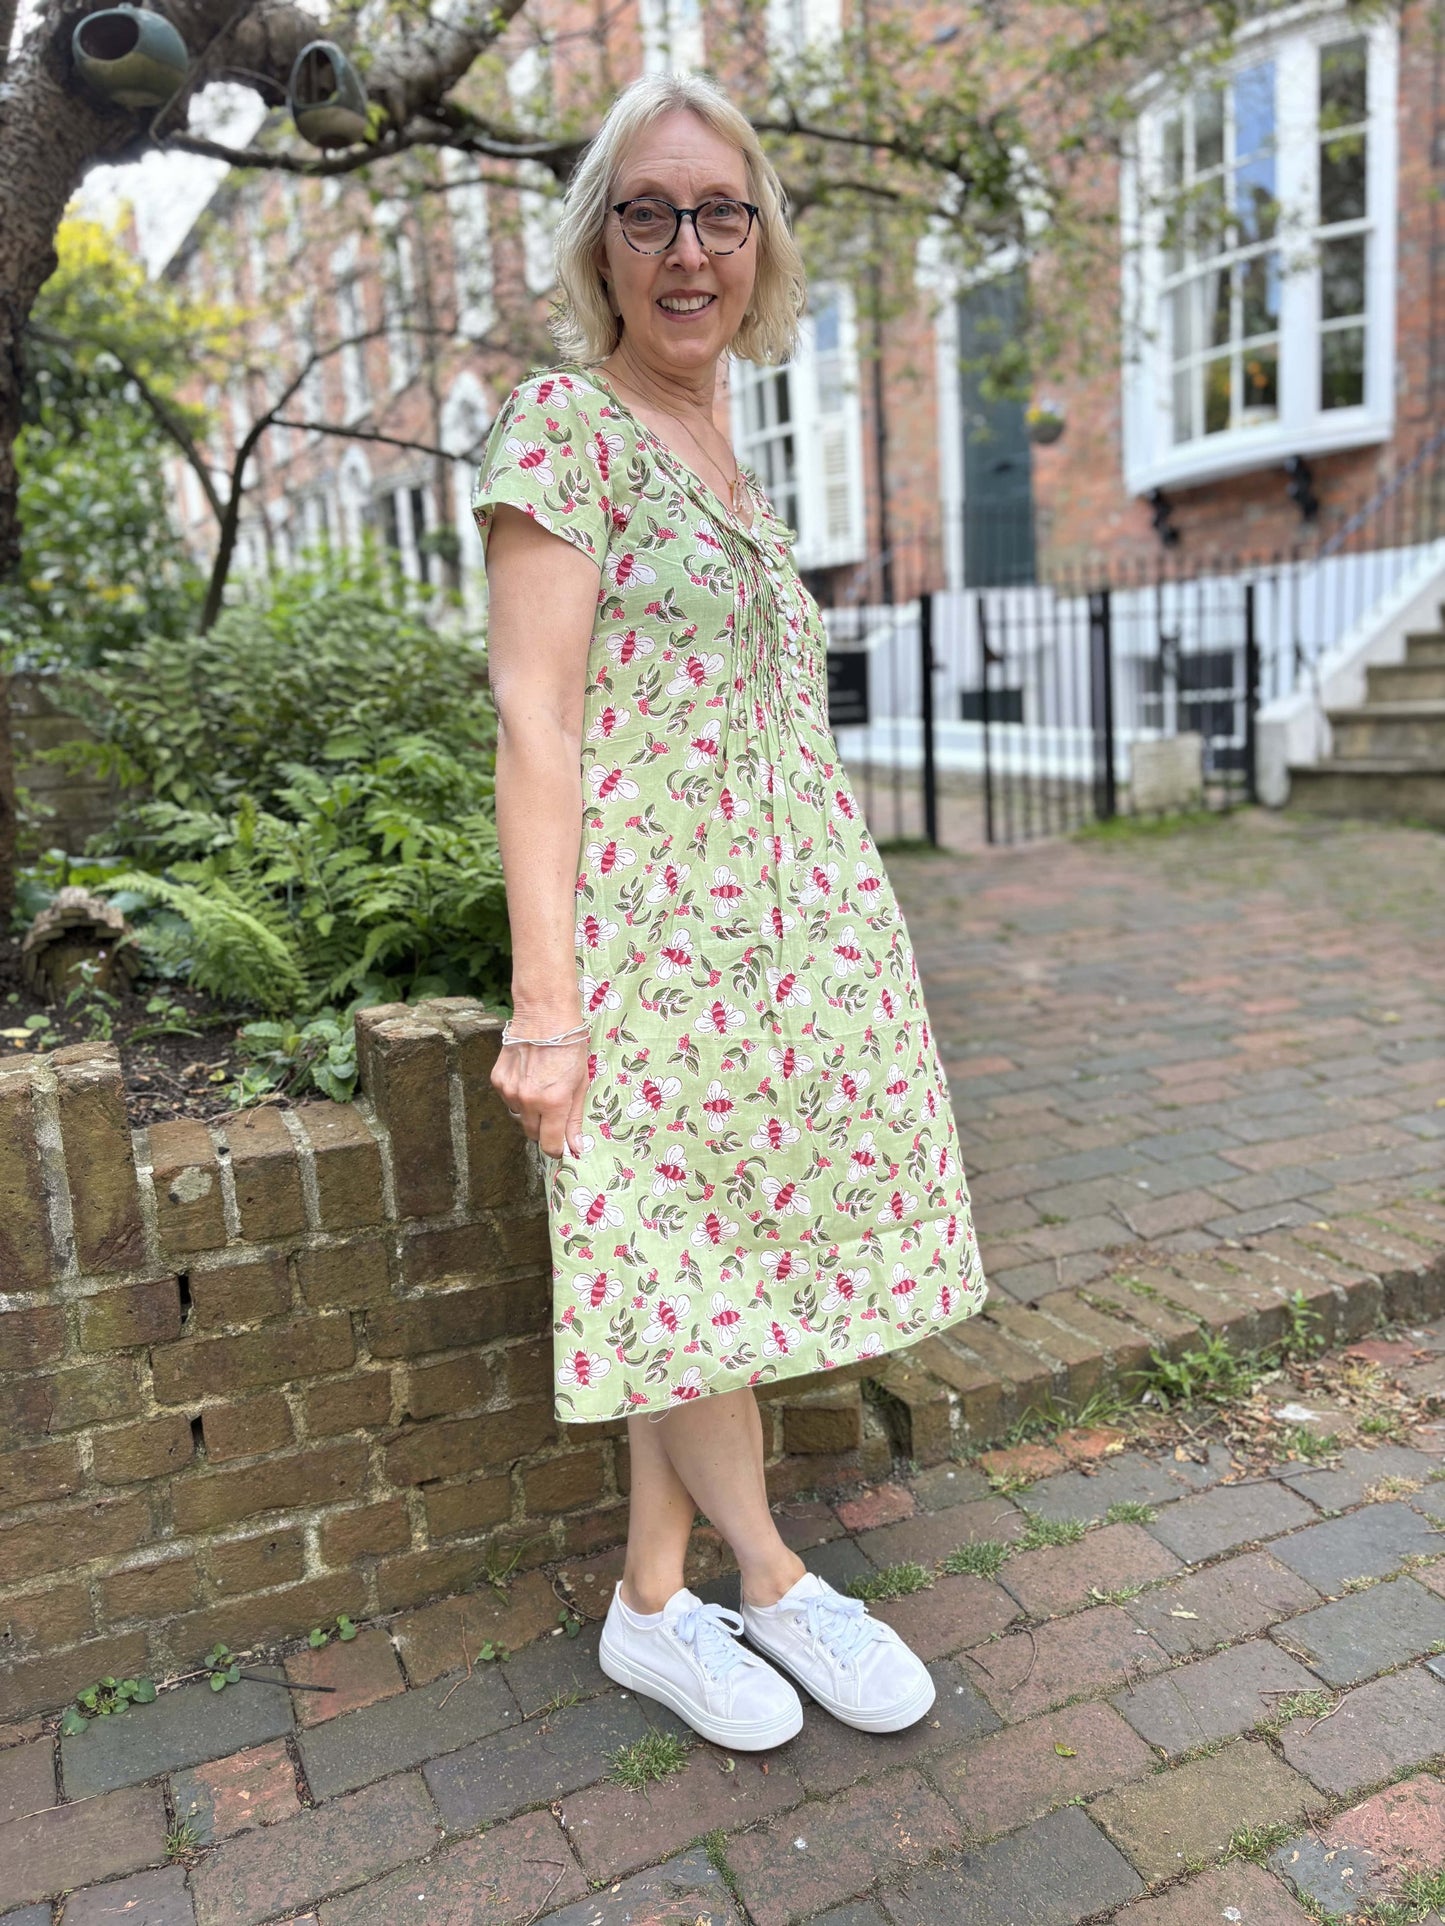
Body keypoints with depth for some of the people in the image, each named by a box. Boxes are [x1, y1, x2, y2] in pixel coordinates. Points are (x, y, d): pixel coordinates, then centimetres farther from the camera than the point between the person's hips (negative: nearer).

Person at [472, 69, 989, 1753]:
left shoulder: (724, 459, 18)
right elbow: (535, 719, -15)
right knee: (695, 1264, 5)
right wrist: (545, 1000, -21)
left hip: (789, 920, 8)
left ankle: (652, 1602, 26)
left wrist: (844, 926, 20)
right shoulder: (566, 423, -5)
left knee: (705, 1273, 11)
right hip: (657, 924, -8)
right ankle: (773, 1582, 26)